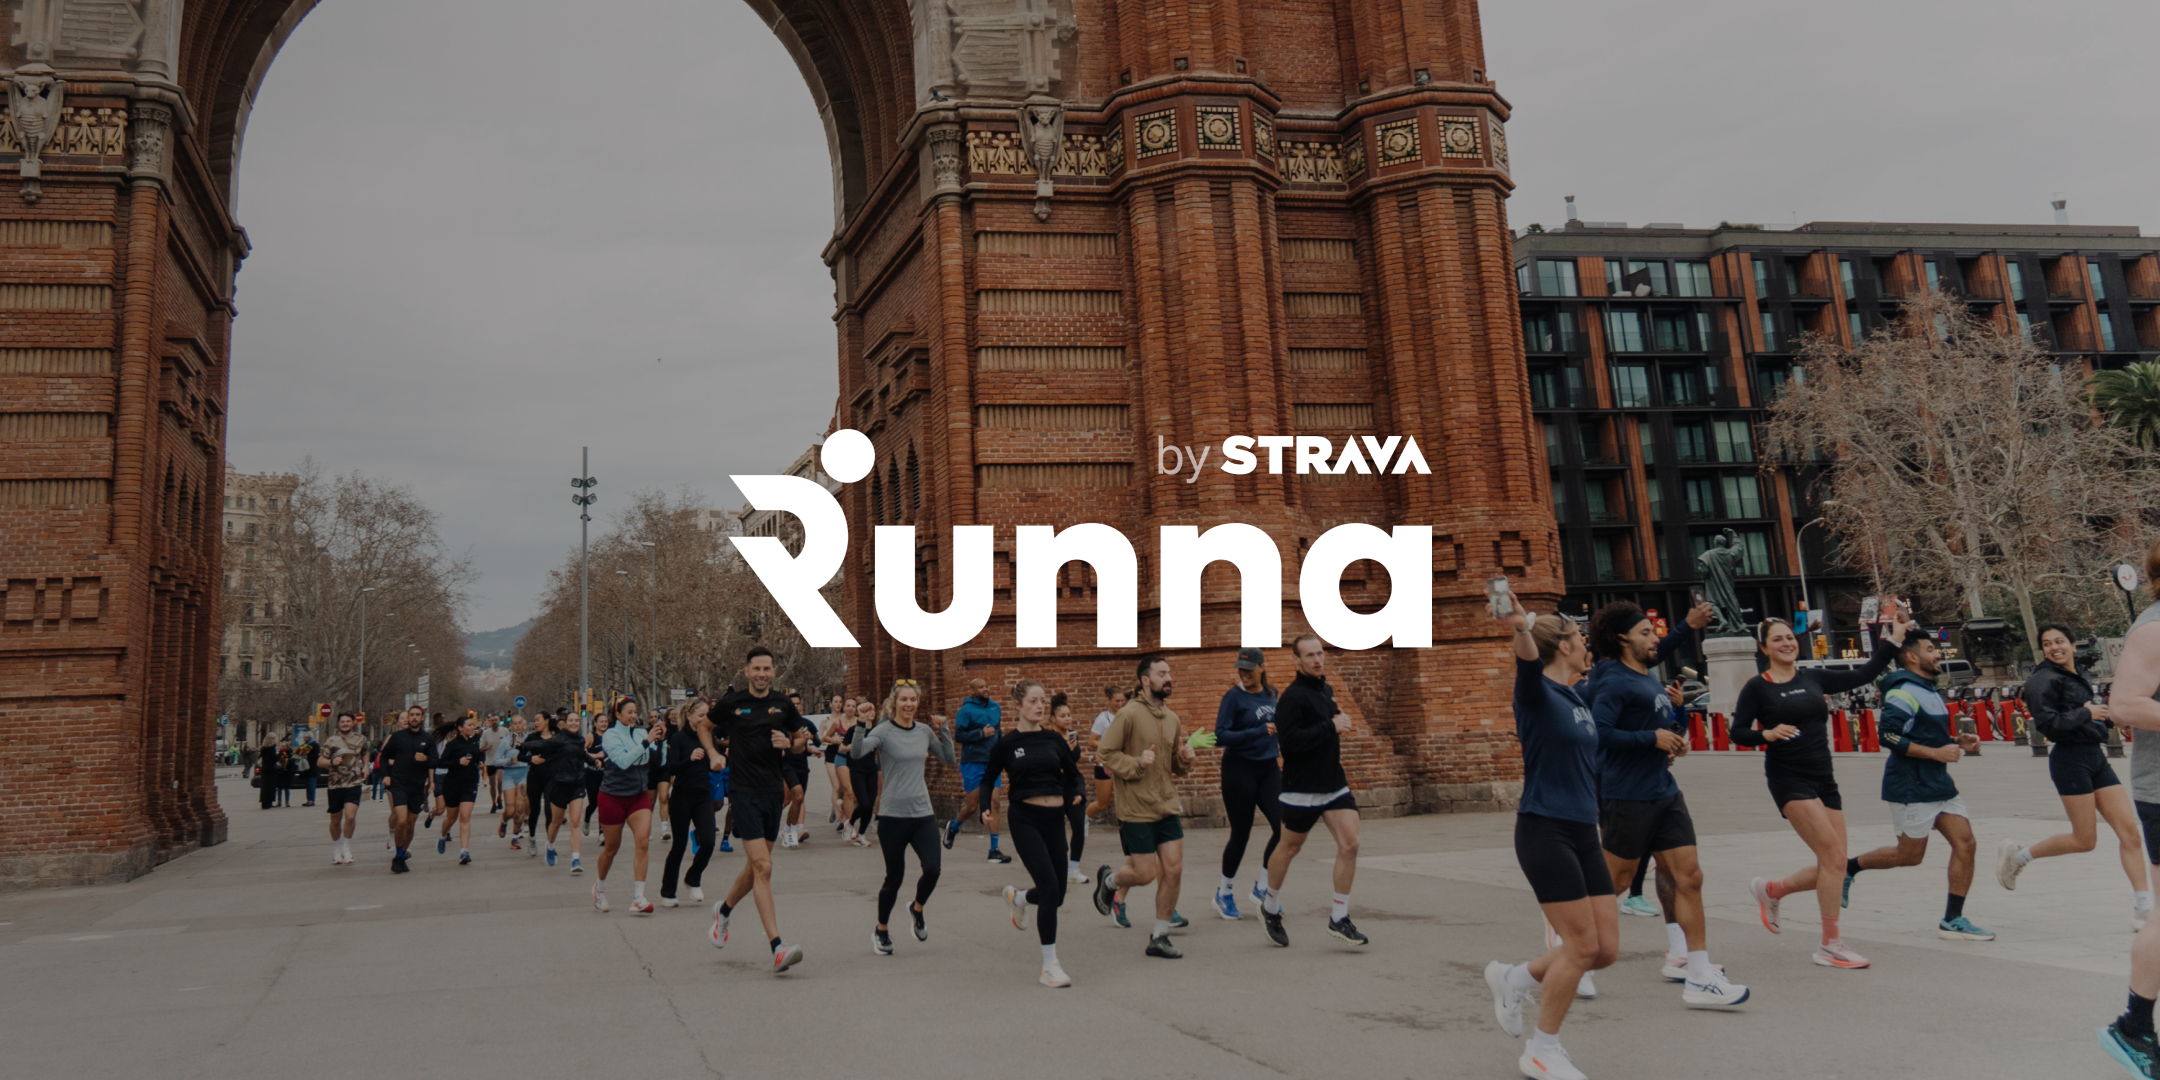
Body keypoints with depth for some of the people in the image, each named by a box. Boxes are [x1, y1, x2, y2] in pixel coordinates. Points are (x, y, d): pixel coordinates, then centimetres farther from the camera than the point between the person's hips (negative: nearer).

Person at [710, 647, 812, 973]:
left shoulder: (783, 706, 6)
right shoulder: (731, 703, -1)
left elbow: (801, 742, 17)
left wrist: (790, 744, -3)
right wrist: (718, 750, 8)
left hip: (773, 791, 4)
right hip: (744, 790, -4)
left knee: (755, 867, 15)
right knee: (762, 867, -14)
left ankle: (724, 910, 45)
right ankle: (777, 948, -18)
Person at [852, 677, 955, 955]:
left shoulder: (925, 731, 8)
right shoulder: (884, 731, -7)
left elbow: (949, 759, 16)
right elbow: (856, 753, -23)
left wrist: (943, 729, 8)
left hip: (923, 813, 4)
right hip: (892, 815, -3)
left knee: (933, 868, -12)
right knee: (894, 876, 5)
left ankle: (917, 909, 20)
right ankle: (881, 930, 28)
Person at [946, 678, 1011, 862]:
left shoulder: (995, 707, 10)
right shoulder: (966, 710, -9)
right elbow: (958, 736, -14)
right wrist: (981, 733, -18)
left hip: (992, 762, 5)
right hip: (972, 763, -5)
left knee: (994, 803, -3)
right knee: (972, 806, 2)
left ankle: (994, 850, 0)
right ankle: (953, 826, 35)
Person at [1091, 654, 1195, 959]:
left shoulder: (1172, 719, 11)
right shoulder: (1129, 714, -12)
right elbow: (1104, 752, -11)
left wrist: (1185, 758, 1)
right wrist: (1136, 763, -23)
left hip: (1167, 805, 6)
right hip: (1136, 807, -6)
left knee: (1173, 869, 0)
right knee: (1146, 874, -3)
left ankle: (1159, 937, 13)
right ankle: (1108, 880, 30)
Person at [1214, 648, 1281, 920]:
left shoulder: (1272, 693, 6)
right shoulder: (1234, 696, -11)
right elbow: (1221, 737, -18)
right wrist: (1258, 732, -23)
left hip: (1268, 769, 5)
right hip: (1240, 770, -5)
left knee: (1284, 827, -7)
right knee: (1241, 834, 1)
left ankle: (1262, 887, 12)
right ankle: (1224, 893, 22)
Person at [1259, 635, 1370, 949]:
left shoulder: (1325, 689, 12)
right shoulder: (1293, 696, -16)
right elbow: (1290, 740, -26)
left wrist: (1339, 722, 6)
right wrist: (1331, 726, -22)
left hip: (1334, 784, 7)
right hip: (1302, 789, -7)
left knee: (1349, 844, -6)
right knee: (1289, 848, 9)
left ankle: (1339, 919, 2)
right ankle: (1270, 908, 32)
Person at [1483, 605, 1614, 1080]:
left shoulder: (1579, 700, 15)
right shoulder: (1537, 690, -11)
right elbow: (1528, 659, -34)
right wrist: (1521, 627, -54)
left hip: (1583, 833, 8)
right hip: (1545, 832, -8)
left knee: (1606, 948, 5)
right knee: (1583, 945, -6)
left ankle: (1512, 979, 25)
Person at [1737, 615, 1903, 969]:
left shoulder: (1814, 678, 11)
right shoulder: (1757, 687, -3)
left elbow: (1863, 676, 16)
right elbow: (1737, 733, -6)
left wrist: (1892, 641, 15)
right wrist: (1767, 734, -24)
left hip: (1823, 777, 6)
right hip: (1788, 778, -6)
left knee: (1833, 866, 3)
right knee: (1833, 854, -15)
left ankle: (1771, 890, 29)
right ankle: (1830, 944, -4)